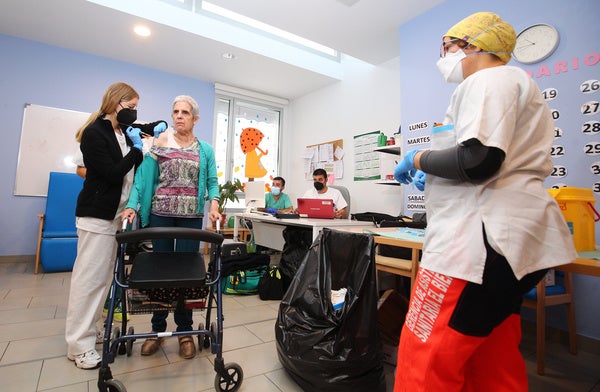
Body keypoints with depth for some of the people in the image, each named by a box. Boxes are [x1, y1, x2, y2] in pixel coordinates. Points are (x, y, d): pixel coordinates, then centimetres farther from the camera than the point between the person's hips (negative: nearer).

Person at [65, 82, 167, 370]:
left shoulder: (124, 130, 13)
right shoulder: (94, 133, -10)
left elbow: (150, 127, 30)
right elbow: (112, 174, -16)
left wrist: (159, 126, 8)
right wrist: (137, 149, -9)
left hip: (118, 213, 8)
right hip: (97, 214, -8)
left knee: (102, 275, 11)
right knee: (89, 276, -5)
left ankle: (88, 328, 22)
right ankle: (79, 346, 5)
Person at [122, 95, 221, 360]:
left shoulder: (205, 150, 8)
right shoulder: (158, 144, 6)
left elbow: (212, 182, 3)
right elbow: (143, 177, 0)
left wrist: (214, 204, -15)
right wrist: (132, 206, -12)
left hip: (191, 216, 0)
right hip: (160, 214, 1)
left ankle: (185, 331, 18)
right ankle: (158, 328, 24)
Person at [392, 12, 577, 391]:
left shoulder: (490, 79, -6)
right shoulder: (511, 84, 27)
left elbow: (478, 161, -22)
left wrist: (419, 160, -5)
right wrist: (434, 177, 24)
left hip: (485, 239, -11)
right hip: (510, 238, 11)